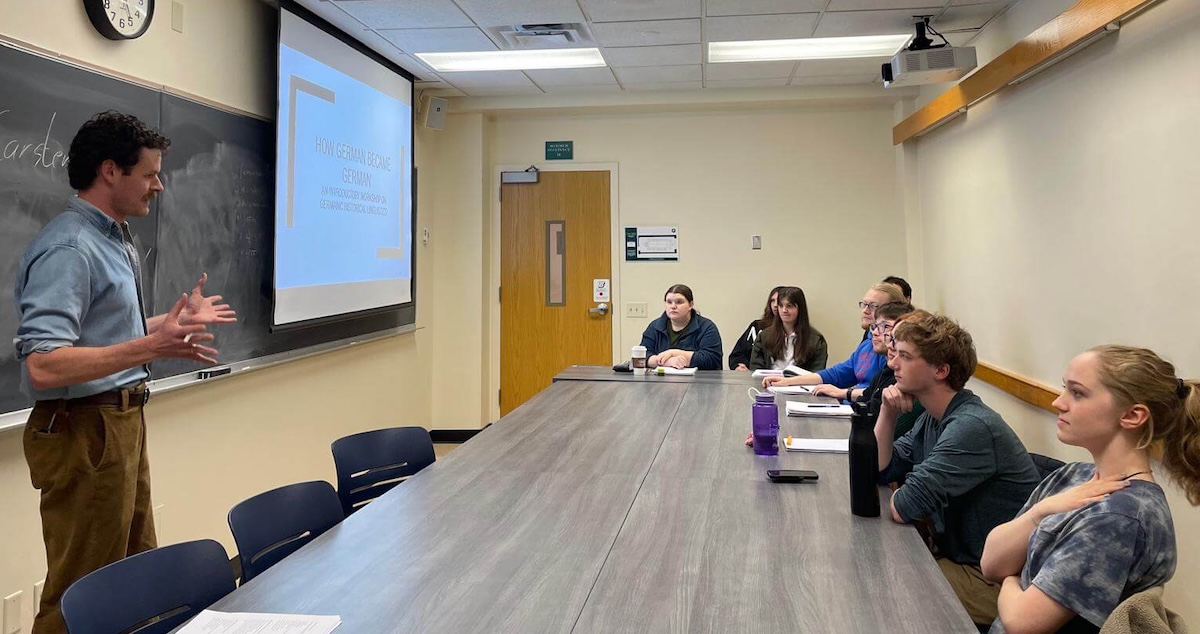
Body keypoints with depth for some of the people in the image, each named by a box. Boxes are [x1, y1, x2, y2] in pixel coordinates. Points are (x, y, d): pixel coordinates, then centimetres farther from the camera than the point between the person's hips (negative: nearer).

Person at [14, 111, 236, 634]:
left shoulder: (115, 239, 11)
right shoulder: (69, 248, -19)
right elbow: (43, 366, -28)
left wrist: (179, 318, 21)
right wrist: (152, 347, -34)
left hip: (122, 422, 10)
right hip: (84, 431, -10)